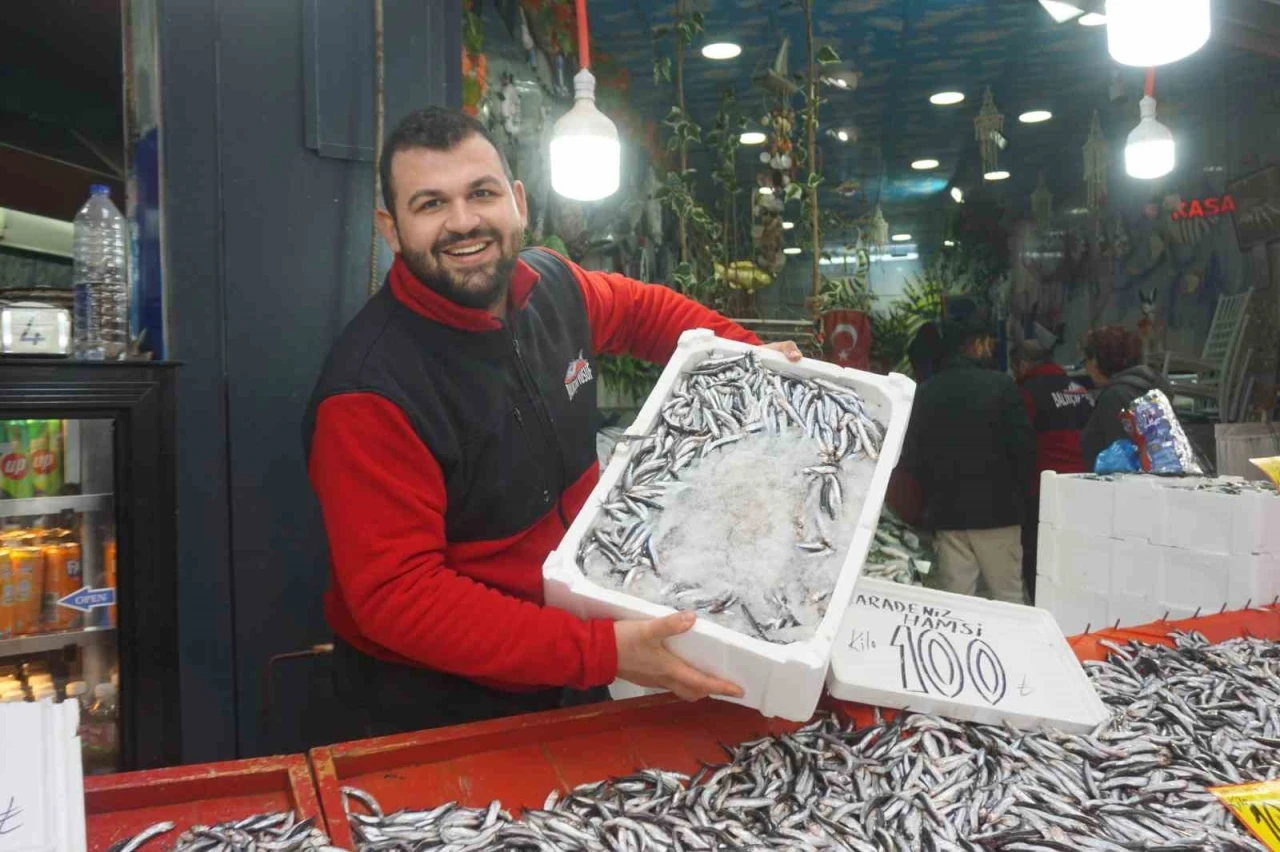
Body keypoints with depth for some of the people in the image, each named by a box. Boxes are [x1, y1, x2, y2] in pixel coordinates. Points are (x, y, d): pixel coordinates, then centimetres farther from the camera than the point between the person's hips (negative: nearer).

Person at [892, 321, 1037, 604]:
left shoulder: (926, 391, 4)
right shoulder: (1000, 385, -7)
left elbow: (911, 455, 5)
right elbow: (1022, 447, -8)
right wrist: (1021, 495, 6)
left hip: (946, 512, 4)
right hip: (996, 510, -3)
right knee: (1007, 597, 6)